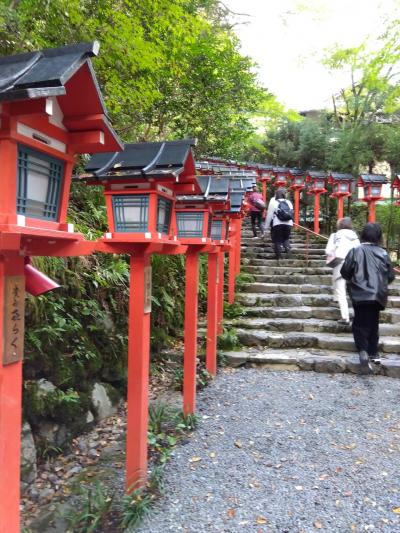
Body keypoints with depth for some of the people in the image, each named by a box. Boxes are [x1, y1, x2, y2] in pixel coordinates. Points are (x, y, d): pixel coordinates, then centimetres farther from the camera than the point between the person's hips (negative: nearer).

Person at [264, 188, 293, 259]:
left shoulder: (273, 202, -1)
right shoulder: (289, 202, 12)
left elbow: (269, 215, -3)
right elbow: (291, 214, 12)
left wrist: (266, 226, 2)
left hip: (277, 224, -3)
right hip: (288, 224, 4)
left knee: (278, 240, 4)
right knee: (286, 238, 22)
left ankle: (279, 256, 3)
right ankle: (288, 249, -2)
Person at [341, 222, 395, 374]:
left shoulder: (355, 251, -10)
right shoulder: (383, 253, -3)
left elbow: (344, 272, -7)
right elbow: (391, 276, 2)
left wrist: (352, 279, 15)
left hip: (360, 295, -2)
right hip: (377, 295, 3)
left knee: (360, 325, 5)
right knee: (373, 324, 19)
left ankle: (363, 351, -15)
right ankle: (373, 353, 25)